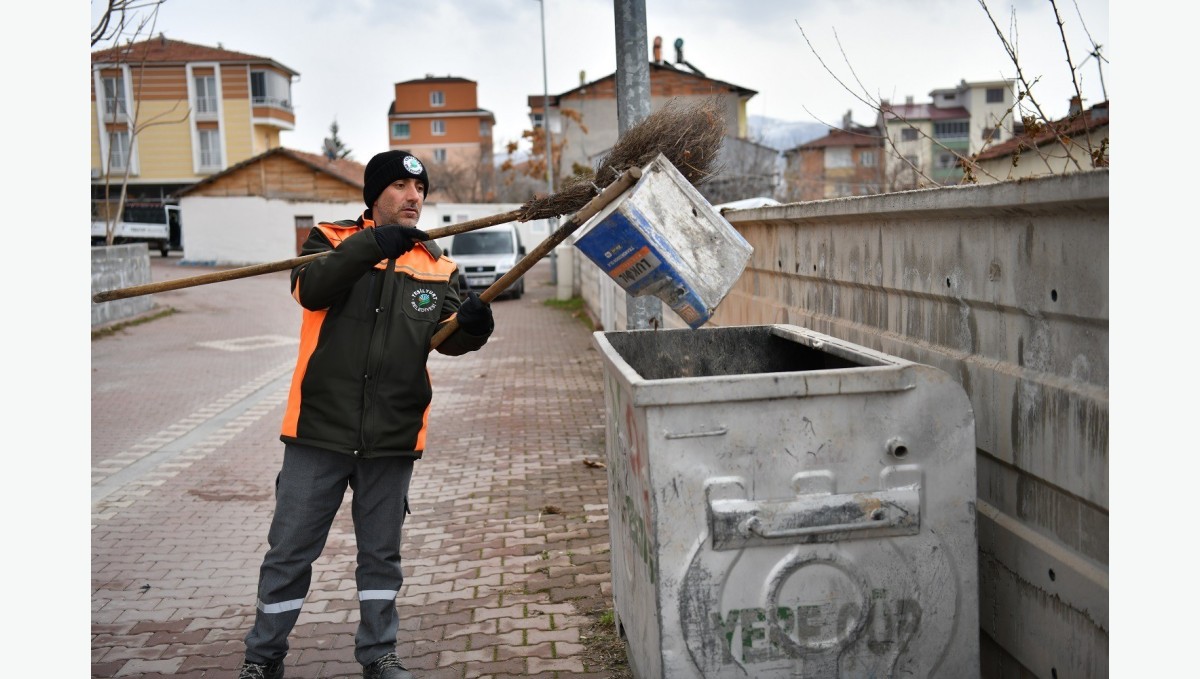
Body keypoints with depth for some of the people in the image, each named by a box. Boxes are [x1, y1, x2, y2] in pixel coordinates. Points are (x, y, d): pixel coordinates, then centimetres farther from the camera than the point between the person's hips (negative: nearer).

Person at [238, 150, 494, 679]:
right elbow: (311, 290, -18)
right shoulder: (332, 239, 3)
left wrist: (469, 325, -27)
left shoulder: (436, 265, 9)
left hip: (392, 436, 2)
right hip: (320, 428, -2)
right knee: (289, 550, 9)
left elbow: (446, 336, -5)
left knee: (381, 553, 15)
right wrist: (372, 245, -29)